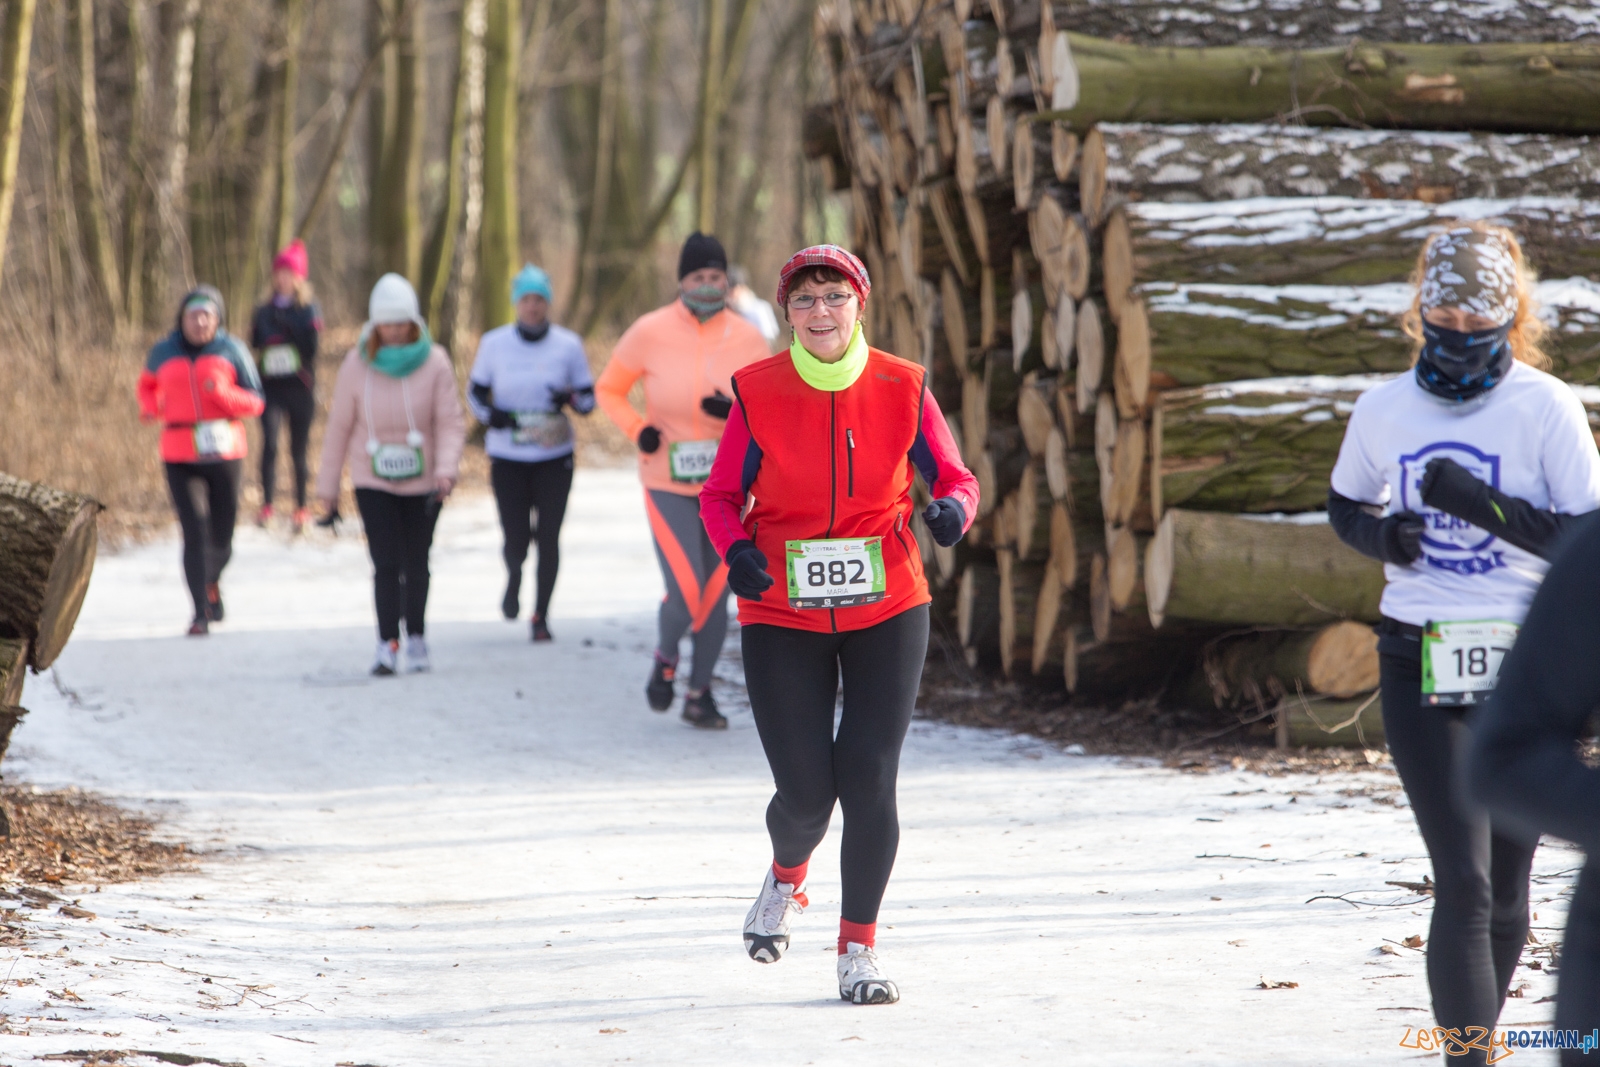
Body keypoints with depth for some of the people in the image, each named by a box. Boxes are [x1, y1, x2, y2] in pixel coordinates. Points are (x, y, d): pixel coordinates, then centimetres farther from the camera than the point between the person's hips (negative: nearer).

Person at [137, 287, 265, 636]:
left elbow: (255, 401, 1)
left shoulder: (231, 351, 2)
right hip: (180, 455, 0)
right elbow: (148, 384, 26)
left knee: (221, 537, 7)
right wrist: (150, 407, 4)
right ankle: (200, 612, -6)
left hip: (225, 452, 0)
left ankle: (212, 582, 40)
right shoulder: (163, 353, 7)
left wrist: (223, 393, -18)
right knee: (194, 534, -11)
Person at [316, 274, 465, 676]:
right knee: (386, 563, -12)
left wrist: (446, 469, -25)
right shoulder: (357, 364, -6)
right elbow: (339, 426, 1)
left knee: (416, 565, 10)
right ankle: (387, 643, -13)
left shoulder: (434, 363, -8)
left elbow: (450, 422, -8)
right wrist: (328, 484, 4)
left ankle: (415, 638, 25)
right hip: (373, 482, -1)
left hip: (422, 481, 1)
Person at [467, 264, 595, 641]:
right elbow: (476, 391, 10)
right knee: (516, 540, -3)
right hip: (507, 458, 0)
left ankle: (541, 616, 13)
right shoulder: (494, 343, -1)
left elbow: (589, 399, 5)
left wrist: (570, 399, -17)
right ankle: (514, 577, 34)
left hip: (554, 457, 0)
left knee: (548, 539, -2)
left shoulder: (568, 345, -1)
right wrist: (490, 415, -11)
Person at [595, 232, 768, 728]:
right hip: (669, 486, -2)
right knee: (685, 599, -13)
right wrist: (636, 430, -13)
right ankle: (666, 657, 21)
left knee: (716, 595, 7)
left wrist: (734, 413, -20)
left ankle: (699, 696, 24)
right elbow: (609, 390, 5)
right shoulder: (649, 334, -8)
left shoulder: (747, 340, -4)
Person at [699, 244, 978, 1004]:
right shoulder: (757, 393, -5)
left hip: (886, 610, 0)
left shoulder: (902, 389, -4)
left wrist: (954, 509, -19)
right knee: (806, 793, -3)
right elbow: (720, 495, 3)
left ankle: (859, 950, 7)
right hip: (783, 615, 0)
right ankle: (786, 880, 34)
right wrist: (736, 550, -17)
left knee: (869, 782, -8)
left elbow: (952, 476, 4)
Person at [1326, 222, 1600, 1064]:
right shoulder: (1383, 410, 3)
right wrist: (1383, 538, -2)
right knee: (1463, 884, -11)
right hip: (1419, 666, 0)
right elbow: (1345, 507, 21)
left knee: (1504, 888, 10)